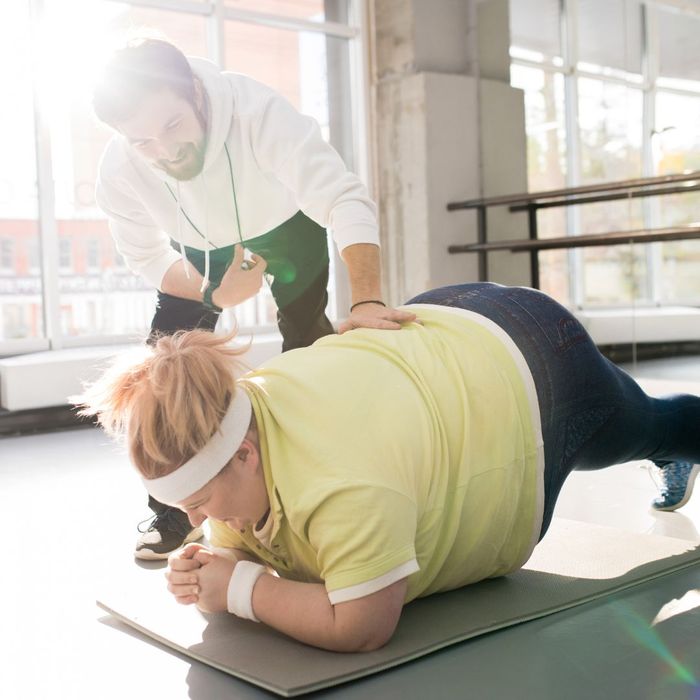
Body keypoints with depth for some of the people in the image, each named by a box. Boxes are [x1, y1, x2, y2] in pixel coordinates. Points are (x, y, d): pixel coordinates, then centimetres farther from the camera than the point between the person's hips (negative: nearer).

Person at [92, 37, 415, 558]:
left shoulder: (257, 111, -43)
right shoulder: (118, 173, -31)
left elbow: (345, 201, -50)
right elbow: (148, 256, -14)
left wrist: (367, 302, -64)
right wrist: (213, 293, -33)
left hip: (286, 225, -2)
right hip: (200, 246, 2)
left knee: (307, 339, -12)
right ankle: (173, 516, 5)